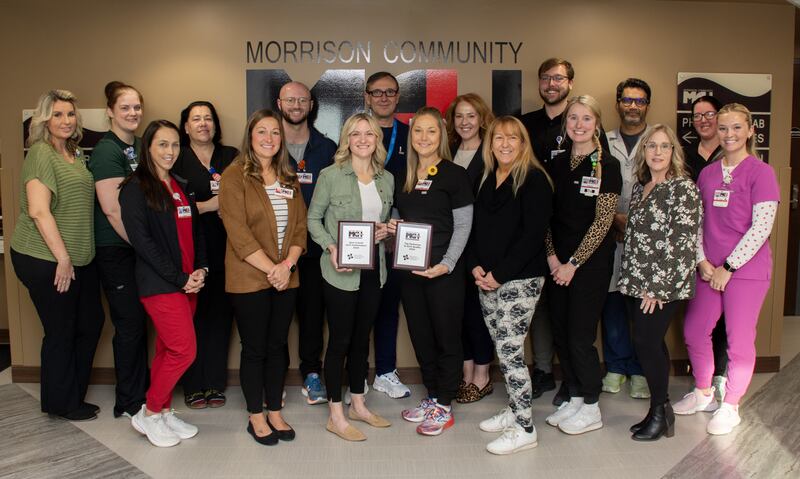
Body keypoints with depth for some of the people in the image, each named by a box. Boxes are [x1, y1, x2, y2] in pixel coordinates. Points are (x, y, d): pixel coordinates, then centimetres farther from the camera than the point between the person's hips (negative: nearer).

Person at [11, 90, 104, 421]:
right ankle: (61, 404, 23)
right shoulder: (41, 154, -13)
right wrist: (62, 258, -19)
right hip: (46, 260, -8)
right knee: (61, 332, 5)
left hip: (79, 258, 8)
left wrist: (73, 257, 14)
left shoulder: (75, 154, 12)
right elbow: (38, 210, -22)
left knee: (91, 322, 15)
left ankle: (74, 394, 33)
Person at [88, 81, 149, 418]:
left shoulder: (140, 146, 11)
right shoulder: (106, 150, -13)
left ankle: (141, 392, 27)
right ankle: (129, 403, 15)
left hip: (140, 248, 7)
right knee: (129, 324, 1)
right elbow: (112, 209, -19)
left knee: (139, 321, 14)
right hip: (116, 250, -7)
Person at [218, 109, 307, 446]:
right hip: (249, 279, -5)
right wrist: (270, 269, -17)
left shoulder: (289, 178, 11)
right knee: (254, 349, 6)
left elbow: (300, 225, 7)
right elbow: (238, 232, -14)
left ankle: (275, 412, 26)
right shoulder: (235, 176, -7)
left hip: (286, 278, 5)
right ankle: (256, 416, 21)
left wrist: (287, 264, -9)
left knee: (277, 346, 13)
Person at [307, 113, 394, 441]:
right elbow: (313, 219, -3)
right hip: (341, 270, -5)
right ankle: (336, 416, 14)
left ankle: (358, 404, 31)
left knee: (362, 337, 16)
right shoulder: (330, 175, -7)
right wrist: (330, 247, -18)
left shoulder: (387, 179, 8)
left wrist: (386, 229, -3)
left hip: (373, 268, 5)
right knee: (340, 340, 2)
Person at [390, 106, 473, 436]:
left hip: (443, 270, -6)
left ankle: (444, 407, 16)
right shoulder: (404, 176, 11)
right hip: (409, 269, 6)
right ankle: (431, 397, 29)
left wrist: (446, 264, -19)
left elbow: (463, 226, -9)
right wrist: (393, 227, -2)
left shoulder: (454, 174, -6)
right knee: (420, 336, 13)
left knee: (446, 337, 4)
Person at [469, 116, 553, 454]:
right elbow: (476, 227, 15)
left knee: (510, 350, -6)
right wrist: (476, 266, -1)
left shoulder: (534, 179, -8)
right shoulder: (487, 179, 14)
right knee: (502, 348, 12)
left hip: (520, 279, -7)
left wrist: (499, 273, -17)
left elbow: (533, 234, -16)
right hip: (486, 279, 7)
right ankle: (514, 410, 28)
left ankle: (524, 429, 5)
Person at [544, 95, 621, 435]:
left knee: (580, 335, -2)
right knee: (560, 333, 9)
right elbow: (547, 214, 9)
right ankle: (575, 398, 26)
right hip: (558, 262, 5)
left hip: (591, 261, -5)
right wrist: (552, 256, -3)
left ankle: (591, 408, 16)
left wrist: (573, 263, -12)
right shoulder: (558, 163, 9)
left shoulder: (607, 165, -7)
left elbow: (603, 221, -11)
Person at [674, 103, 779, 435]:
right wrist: (702, 262, -4)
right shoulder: (707, 173, 9)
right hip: (710, 270, 6)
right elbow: (696, 222, 9)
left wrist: (728, 267, -13)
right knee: (693, 331, 11)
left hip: (746, 269, -5)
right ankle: (703, 392, 32)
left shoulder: (761, 172, -7)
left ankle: (730, 406, 21)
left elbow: (761, 227, -13)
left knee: (740, 339, 3)